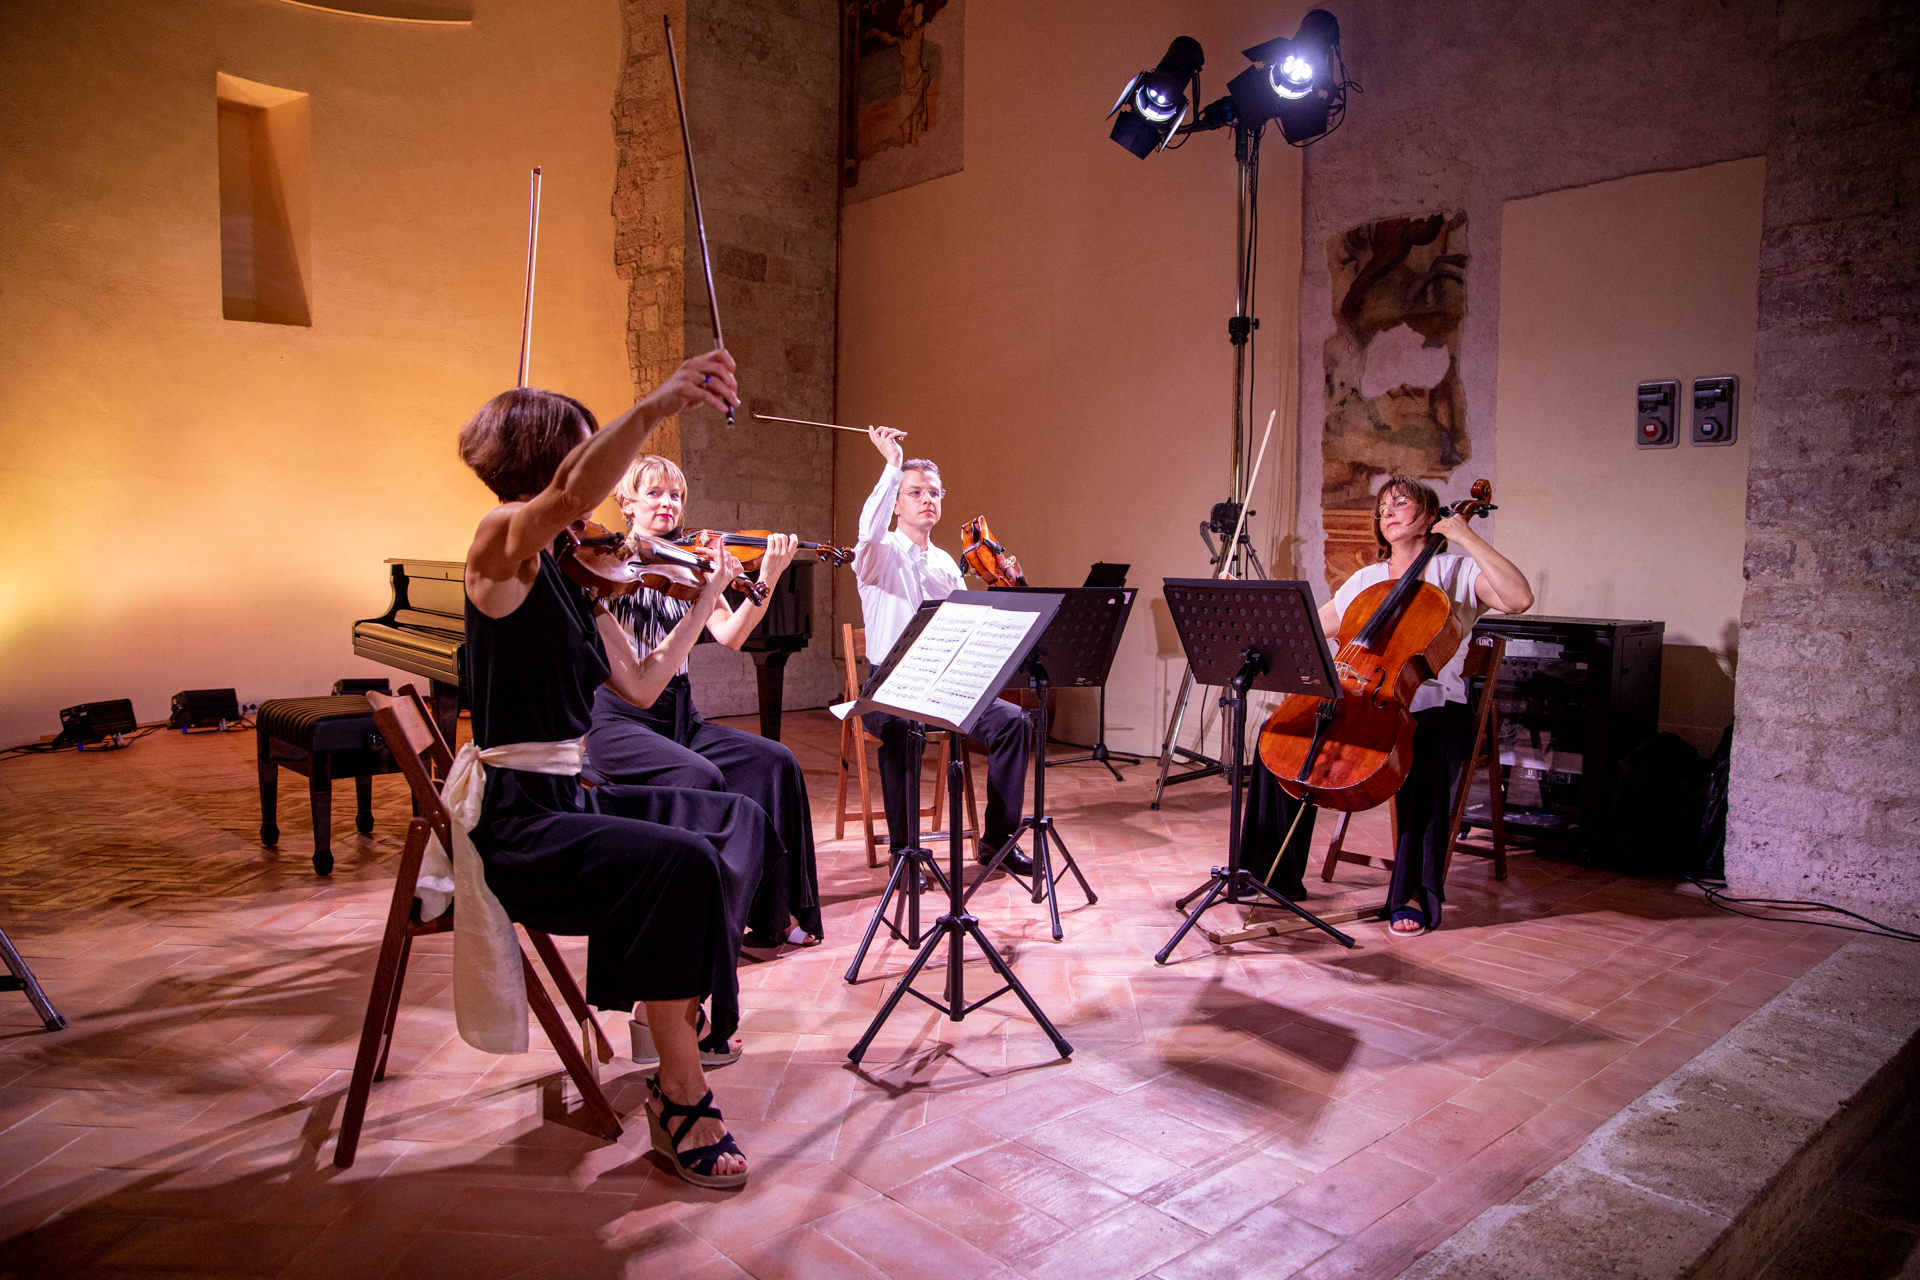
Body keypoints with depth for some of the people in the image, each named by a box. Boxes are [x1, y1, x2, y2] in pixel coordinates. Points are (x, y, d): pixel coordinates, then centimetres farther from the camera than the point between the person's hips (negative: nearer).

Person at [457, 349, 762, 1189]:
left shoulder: (570, 573, 13)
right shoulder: (503, 544, -12)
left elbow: (638, 687, 12)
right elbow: (572, 497, -37)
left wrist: (702, 604, 9)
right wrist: (654, 408, -51)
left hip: (569, 802, 10)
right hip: (514, 820, -10)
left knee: (738, 820, 18)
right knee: (681, 864, -31)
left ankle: (684, 1015, 22)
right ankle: (682, 1100, -17)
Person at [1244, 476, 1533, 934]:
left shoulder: (1458, 572, 5)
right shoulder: (1364, 581, 20)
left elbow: (1519, 599, -14)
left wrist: (1468, 537, -12)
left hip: (1433, 708, -4)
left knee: (1427, 758, -39)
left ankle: (1415, 893, -24)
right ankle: (1278, 874, -10)